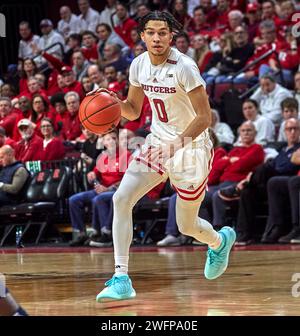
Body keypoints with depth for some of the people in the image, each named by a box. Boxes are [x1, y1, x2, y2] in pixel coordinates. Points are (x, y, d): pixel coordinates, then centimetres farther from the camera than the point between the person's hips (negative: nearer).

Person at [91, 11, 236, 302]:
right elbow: (133, 111, 11)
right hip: (157, 143, 6)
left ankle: (220, 240, 45)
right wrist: (113, 101, -11)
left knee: (187, 226, 6)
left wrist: (178, 143, -35)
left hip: (192, 148, -5)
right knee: (121, 198, -16)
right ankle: (121, 279, -15)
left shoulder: (184, 67, -22)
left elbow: (205, 117, -21)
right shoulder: (139, 65, -2)